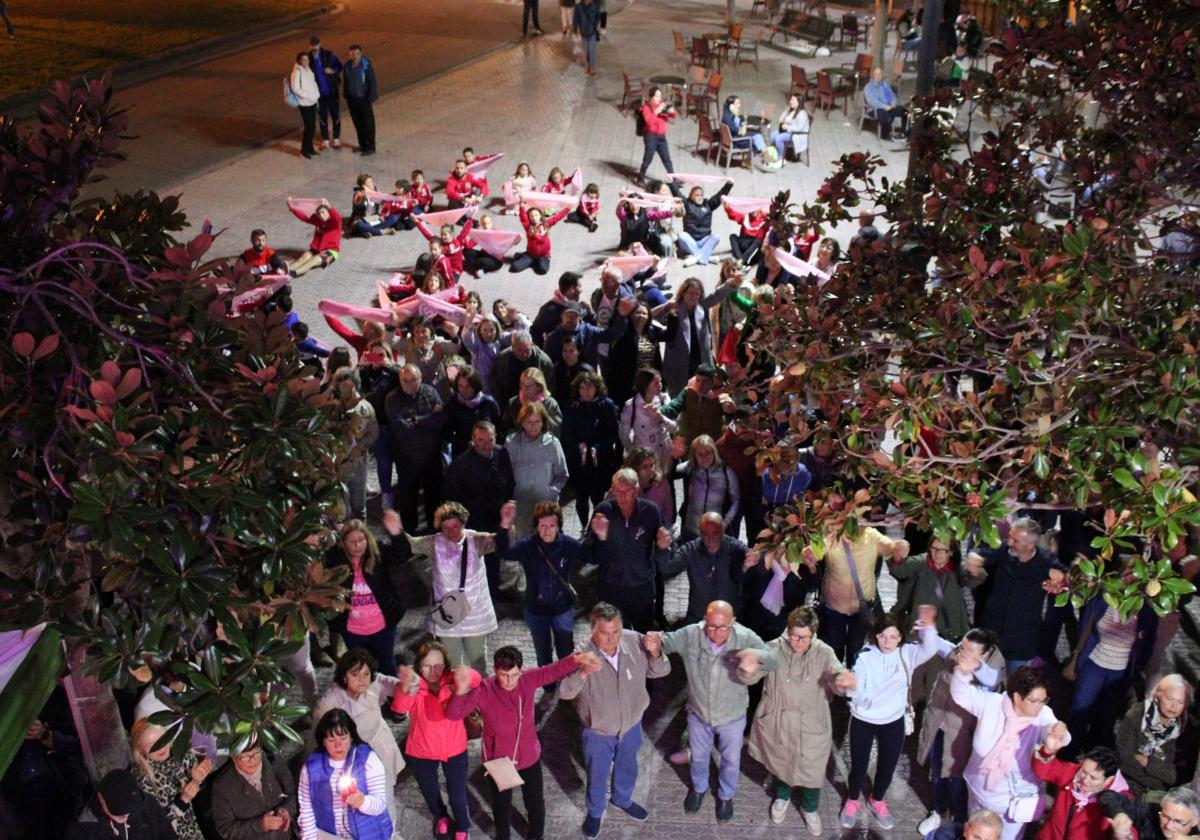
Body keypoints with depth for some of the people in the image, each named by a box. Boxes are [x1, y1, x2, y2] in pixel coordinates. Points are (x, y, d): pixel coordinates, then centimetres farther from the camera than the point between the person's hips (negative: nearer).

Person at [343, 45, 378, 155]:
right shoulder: (347, 66, 1)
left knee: (368, 124, 2)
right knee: (358, 124, 14)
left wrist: (371, 100, -15)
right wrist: (346, 97, 12)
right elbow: (345, 82, 13)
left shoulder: (366, 66, -15)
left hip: (364, 99, -5)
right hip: (352, 99, 5)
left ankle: (370, 147, 11)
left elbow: (372, 83, -13)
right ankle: (362, 145, 27)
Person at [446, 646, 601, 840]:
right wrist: (461, 691, -57)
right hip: (498, 760, -2)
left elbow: (556, 669, -17)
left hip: (529, 757, 2)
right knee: (502, 805, 25)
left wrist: (579, 659, -39)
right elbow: (453, 714, -36)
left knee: (535, 803, 25)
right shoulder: (484, 691, -29)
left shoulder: (528, 680, -20)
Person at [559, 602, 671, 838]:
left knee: (627, 768, 30)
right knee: (597, 775, 23)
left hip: (631, 725, 3)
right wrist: (583, 673, -51)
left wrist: (655, 653, -33)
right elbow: (564, 692, -34)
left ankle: (623, 800, 61)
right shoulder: (583, 656, -30)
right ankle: (596, 812, 53)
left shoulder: (635, 641, -22)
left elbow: (661, 671, -12)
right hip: (598, 732, -3)